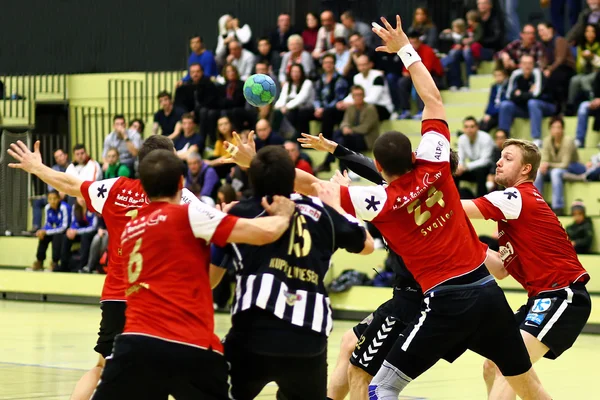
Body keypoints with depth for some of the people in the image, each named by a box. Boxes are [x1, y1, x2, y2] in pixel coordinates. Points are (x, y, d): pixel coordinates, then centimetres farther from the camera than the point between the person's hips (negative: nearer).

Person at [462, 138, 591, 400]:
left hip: (563, 295, -10)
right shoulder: (515, 202, 19)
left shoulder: (518, 198, -11)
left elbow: (458, 209, -20)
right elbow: (501, 269, 21)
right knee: (493, 368, 9)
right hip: (542, 297, 10)